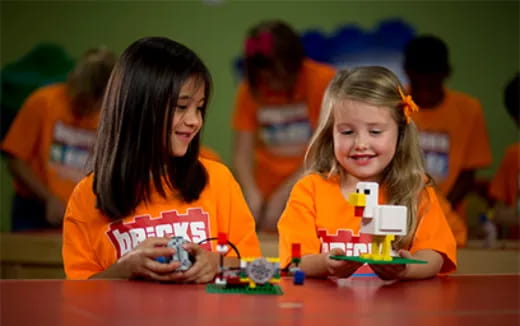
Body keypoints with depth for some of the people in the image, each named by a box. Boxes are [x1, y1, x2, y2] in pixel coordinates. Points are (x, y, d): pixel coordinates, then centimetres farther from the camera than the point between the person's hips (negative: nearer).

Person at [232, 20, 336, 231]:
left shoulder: (324, 81, -8)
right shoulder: (250, 90, 1)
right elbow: (242, 153, -5)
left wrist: (284, 194, -18)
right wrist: (252, 194, -23)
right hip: (268, 196, 3)